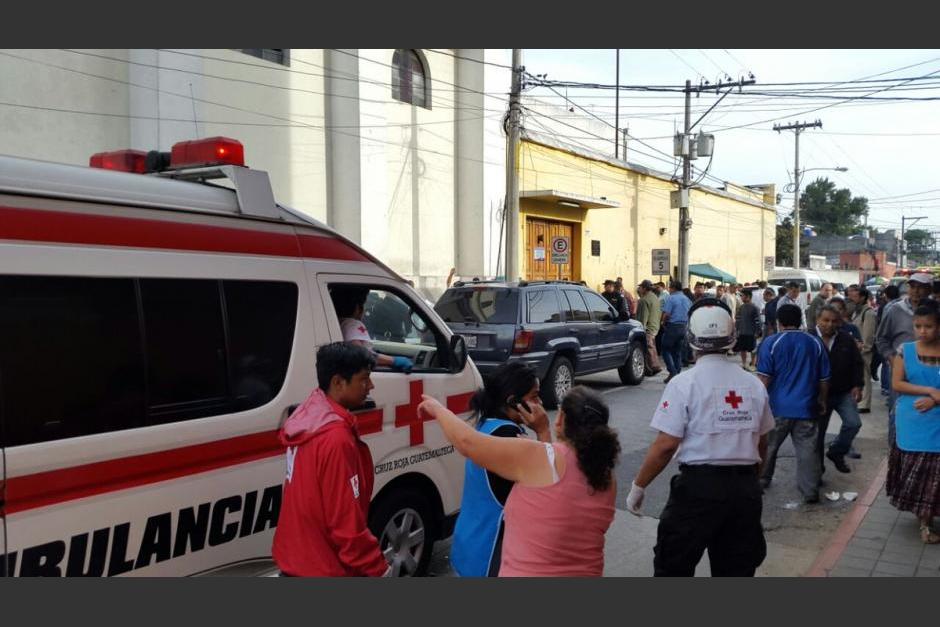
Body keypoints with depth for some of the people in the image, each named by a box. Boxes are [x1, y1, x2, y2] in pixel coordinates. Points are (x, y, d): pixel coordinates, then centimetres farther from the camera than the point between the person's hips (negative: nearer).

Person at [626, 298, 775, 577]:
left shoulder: (684, 383, -11)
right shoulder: (754, 385, 3)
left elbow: (666, 445, -14)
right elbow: (762, 443, 11)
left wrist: (638, 486, -3)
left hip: (699, 485, -5)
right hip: (745, 488, 5)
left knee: (673, 565, 9)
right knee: (737, 569, 16)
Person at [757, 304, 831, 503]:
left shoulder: (771, 343, -6)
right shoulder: (815, 343, 5)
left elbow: (764, 378, -9)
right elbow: (824, 379, 10)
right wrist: (822, 402, 22)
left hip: (778, 407, -2)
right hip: (806, 407, 2)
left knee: (768, 447, 14)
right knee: (807, 450, 3)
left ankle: (761, 481, 27)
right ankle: (810, 492, 2)